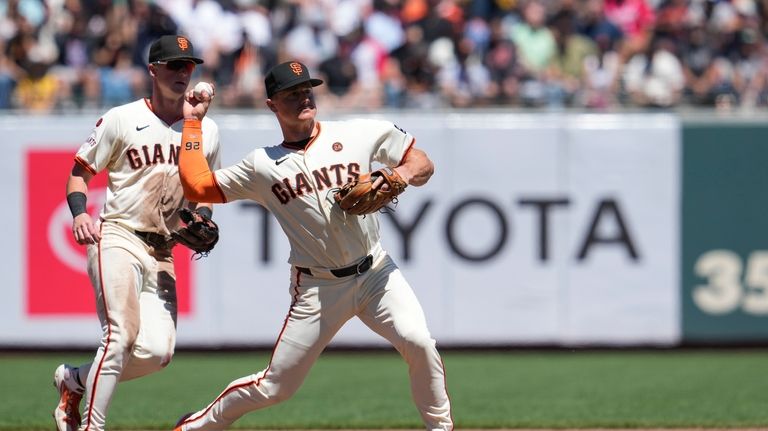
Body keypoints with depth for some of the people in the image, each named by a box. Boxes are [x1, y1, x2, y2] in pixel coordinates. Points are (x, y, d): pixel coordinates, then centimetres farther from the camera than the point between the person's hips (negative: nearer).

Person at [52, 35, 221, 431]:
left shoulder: (206, 131, 11)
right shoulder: (121, 120, -1)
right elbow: (79, 172, 3)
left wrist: (202, 222, 2)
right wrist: (79, 213, -15)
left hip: (162, 251, 5)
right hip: (117, 239, -5)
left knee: (157, 351, -10)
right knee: (121, 335, -23)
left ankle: (75, 380, 15)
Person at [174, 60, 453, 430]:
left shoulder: (361, 134, 3)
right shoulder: (262, 165, 4)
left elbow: (423, 165, 9)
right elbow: (196, 187, 2)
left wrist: (401, 175, -14)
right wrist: (193, 123, 6)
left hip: (375, 273, 1)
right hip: (316, 287, -1)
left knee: (418, 342, -24)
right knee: (274, 387, 0)